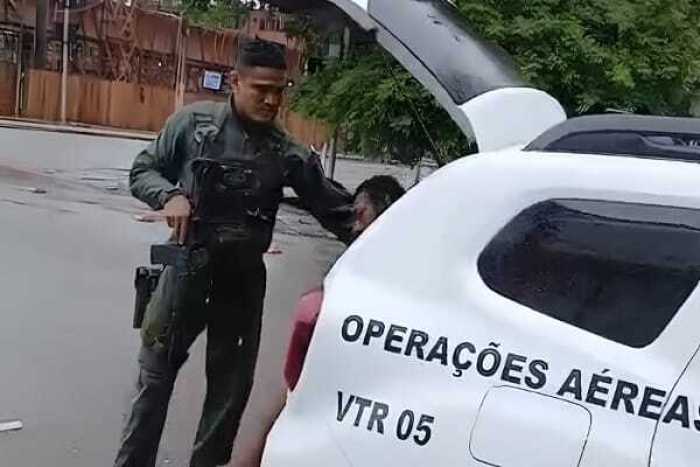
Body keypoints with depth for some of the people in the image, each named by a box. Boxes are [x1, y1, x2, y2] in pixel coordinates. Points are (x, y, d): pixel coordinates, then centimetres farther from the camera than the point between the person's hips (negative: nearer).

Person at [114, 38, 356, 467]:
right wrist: (170, 195, -16)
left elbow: (335, 208, 1)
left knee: (231, 384, 11)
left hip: (244, 276, 2)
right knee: (156, 373, 7)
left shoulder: (288, 154, -1)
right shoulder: (194, 122, -3)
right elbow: (142, 171, 4)